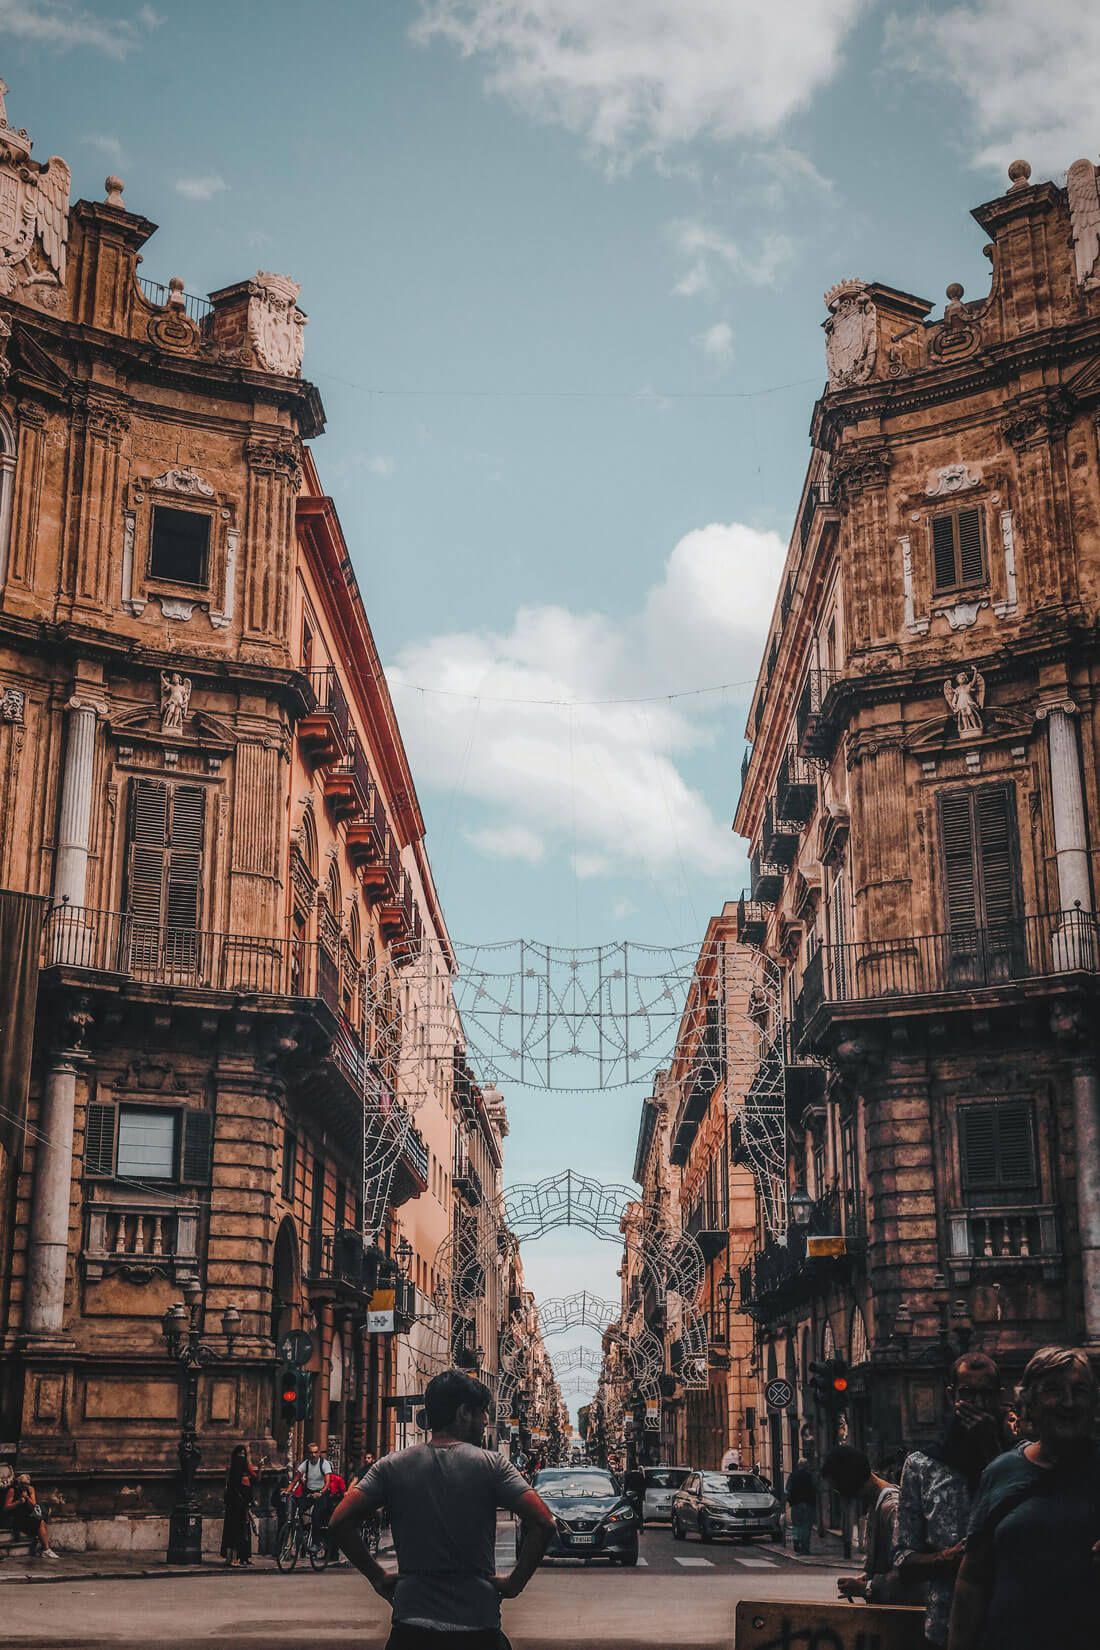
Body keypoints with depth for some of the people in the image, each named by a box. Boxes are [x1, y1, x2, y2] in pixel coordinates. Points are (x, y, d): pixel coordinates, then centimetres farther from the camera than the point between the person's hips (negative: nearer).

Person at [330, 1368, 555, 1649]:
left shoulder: (392, 1466, 3)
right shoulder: (491, 1464, -2)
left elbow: (340, 1522, -4)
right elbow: (543, 1522, -11)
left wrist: (377, 1578, 4)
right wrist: (515, 1583, -1)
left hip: (412, 1625, 1)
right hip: (478, 1624, -1)